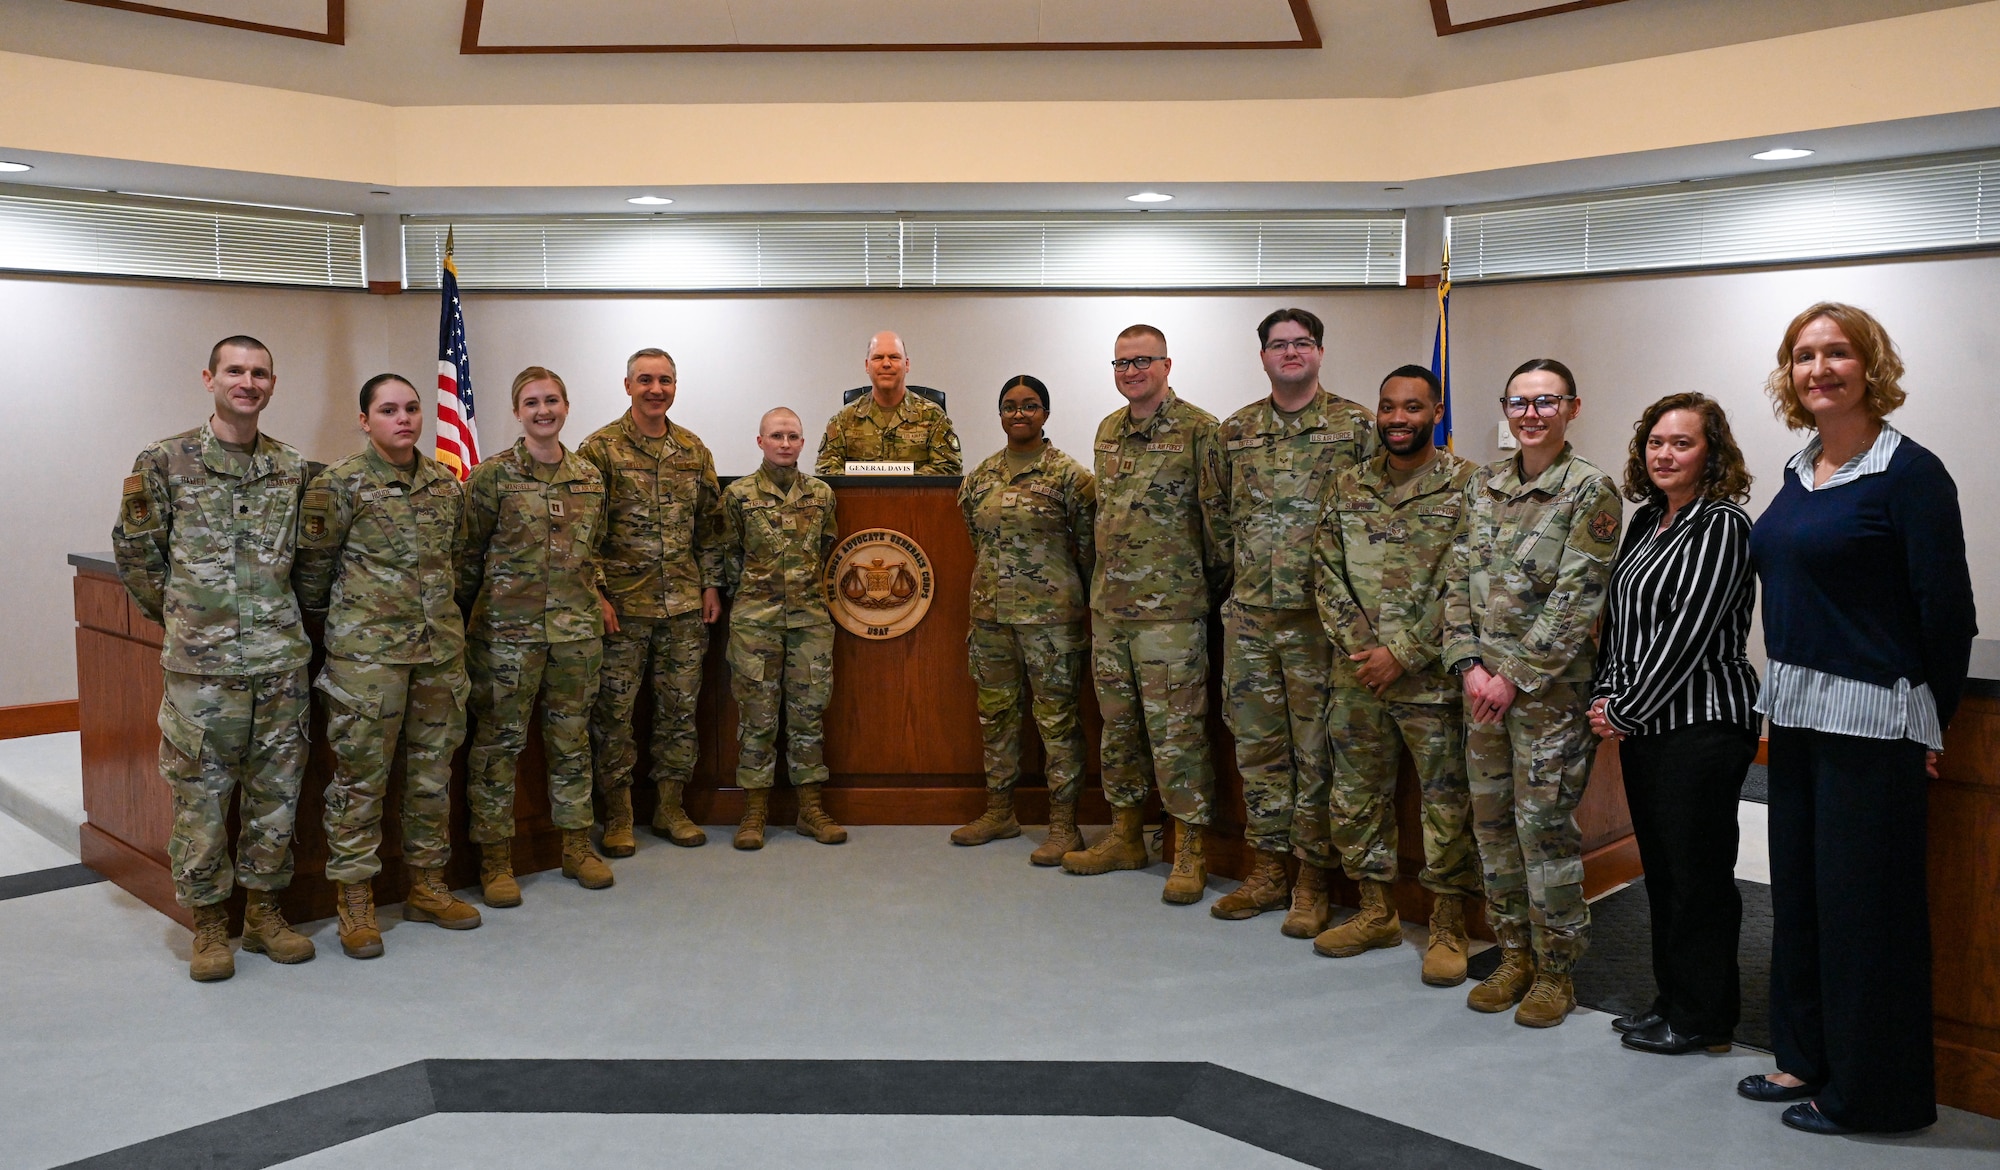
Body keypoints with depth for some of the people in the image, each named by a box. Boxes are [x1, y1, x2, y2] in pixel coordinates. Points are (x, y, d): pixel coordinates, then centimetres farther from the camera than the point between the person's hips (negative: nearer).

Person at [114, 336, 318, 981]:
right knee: (201, 795, 4)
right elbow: (136, 552, 4)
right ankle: (208, 922, 17)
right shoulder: (164, 462, -2)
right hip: (202, 663, -3)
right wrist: (177, 614, 6)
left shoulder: (293, 469, 7)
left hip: (282, 660, 3)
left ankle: (264, 909, 23)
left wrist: (281, 614, 13)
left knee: (276, 792, 10)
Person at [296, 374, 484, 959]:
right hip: (366, 649, -5)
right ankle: (355, 899, 12)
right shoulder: (340, 483, -6)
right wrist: (328, 614, 9)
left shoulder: (446, 482, 10)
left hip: (441, 646, 5)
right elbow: (314, 562, 0)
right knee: (361, 774, 0)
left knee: (434, 771, 12)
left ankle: (427, 886, 24)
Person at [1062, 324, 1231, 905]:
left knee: (1176, 729, -3)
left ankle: (1190, 853, 7)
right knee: (1118, 724, 14)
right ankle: (1125, 836, 27)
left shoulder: (1198, 430, -9)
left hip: (1170, 609, -7)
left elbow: (1219, 515, -7)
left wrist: (1216, 585, -2)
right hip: (1108, 605, 7)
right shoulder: (1108, 431, 13)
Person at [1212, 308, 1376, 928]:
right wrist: (1241, 577, 12)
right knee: (1257, 743, 10)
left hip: (1321, 614, -4)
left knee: (1318, 748, 2)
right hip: (1249, 615, 4)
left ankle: (1313, 880, 14)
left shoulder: (1355, 425, 0)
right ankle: (1267, 869, 22)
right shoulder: (1236, 431, 11)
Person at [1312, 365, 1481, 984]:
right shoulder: (1349, 486, 9)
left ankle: (1448, 927, 16)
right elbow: (1327, 572, 7)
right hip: (1356, 677, 5)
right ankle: (1377, 912, 28)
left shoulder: (1467, 487, -6)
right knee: (1357, 794, 13)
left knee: (1446, 800, 2)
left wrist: (1403, 653, -14)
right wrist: (1355, 646, -6)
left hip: (1432, 677, -5)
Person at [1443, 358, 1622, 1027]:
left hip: (1550, 688, -6)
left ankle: (1555, 970, 16)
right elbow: (1459, 581, 9)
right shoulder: (1484, 487, 9)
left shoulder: (1590, 492, -8)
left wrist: (1516, 677, -15)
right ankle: (1514, 955, 27)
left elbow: (1576, 600, -14)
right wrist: (1470, 664, -3)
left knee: (1544, 823, 0)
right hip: (1484, 681, 6)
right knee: (1492, 819, 12)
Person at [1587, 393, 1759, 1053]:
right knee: (1659, 868, 15)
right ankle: (1671, 1000, 28)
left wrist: (1625, 711, -13)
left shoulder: (1722, 524, -12)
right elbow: (1619, 615, 14)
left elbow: (1687, 634, -17)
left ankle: (1702, 1020, 15)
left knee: (1699, 872, 2)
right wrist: (1605, 697, 2)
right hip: (1642, 726, 8)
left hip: (1702, 724, -8)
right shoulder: (1646, 519, 13)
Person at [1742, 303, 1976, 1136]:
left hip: (1870, 721, -8)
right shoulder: (1799, 473, 10)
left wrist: (1929, 720, -5)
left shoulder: (1909, 473, -12)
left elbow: (1947, 611, -11)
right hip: (1795, 713, 8)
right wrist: (1783, 693, 13)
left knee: (1862, 902, 1)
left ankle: (1868, 1090, 16)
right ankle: (1807, 1058, 29)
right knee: (1798, 887, 15)